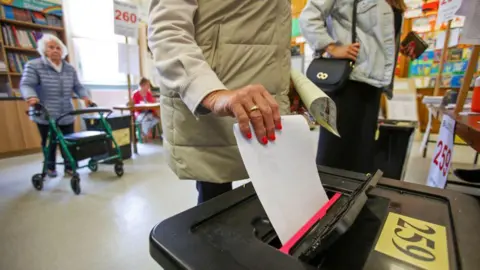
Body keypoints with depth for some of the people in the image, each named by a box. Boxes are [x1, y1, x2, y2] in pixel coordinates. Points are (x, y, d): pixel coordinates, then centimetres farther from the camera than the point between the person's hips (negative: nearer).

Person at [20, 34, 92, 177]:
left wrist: (85, 97, -7)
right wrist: (31, 97, -31)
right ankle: (50, 167, 26)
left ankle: (69, 166, 19)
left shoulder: (70, 68, 11)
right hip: (46, 116, -3)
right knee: (49, 143, 8)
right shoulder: (33, 66, -2)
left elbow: (77, 86, 12)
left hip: (66, 115, 3)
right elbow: (26, 85, -11)